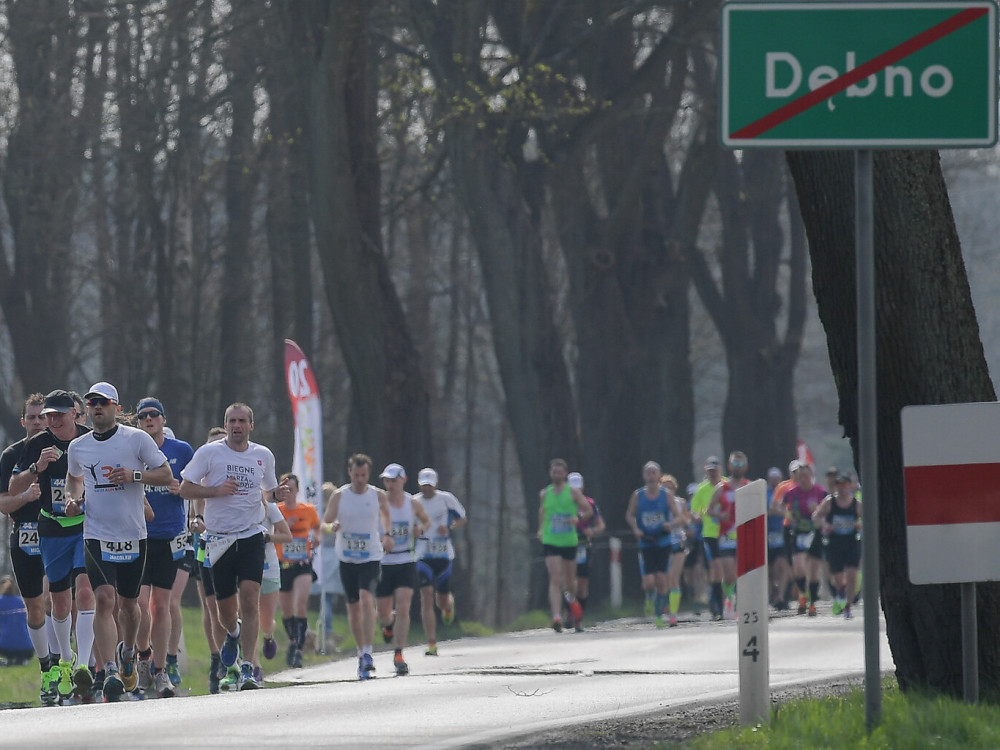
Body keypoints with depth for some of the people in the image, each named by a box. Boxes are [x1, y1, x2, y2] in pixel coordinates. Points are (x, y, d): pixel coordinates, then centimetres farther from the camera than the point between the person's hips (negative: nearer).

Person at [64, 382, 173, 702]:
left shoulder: (137, 439, -3)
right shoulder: (77, 447, 6)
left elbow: (166, 474, -1)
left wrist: (134, 475, -17)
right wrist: (73, 497, 5)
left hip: (133, 534, 0)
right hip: (97, 535, 0)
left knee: (128, 603, 13)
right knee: (104, 600, -18)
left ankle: (127, 652, 45)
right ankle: (111, 673, -25)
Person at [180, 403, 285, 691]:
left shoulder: (263, 456, 8)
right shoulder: (209, 453, -2)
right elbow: (185, 489, -2)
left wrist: (277, 493, -1)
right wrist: (217, 490, -17)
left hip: (252, 537, 1)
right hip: (219, 539, -1)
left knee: (250, 598, -17)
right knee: (225, 607, 7)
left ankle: (247, 670, -17)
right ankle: (233, 632, 45)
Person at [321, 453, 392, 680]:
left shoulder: (378, 495, -3)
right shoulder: (339, 496, -4)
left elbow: (386, 515, 20)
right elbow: (324, 524, -4)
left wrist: (386, 535, 8)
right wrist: (331, 527, -26)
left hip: (371, 557, -2)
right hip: (347, 558, 2)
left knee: (367, 599, -21)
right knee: (353, 607, 10)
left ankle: (368, 654, -24)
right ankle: (361, 652, 27)